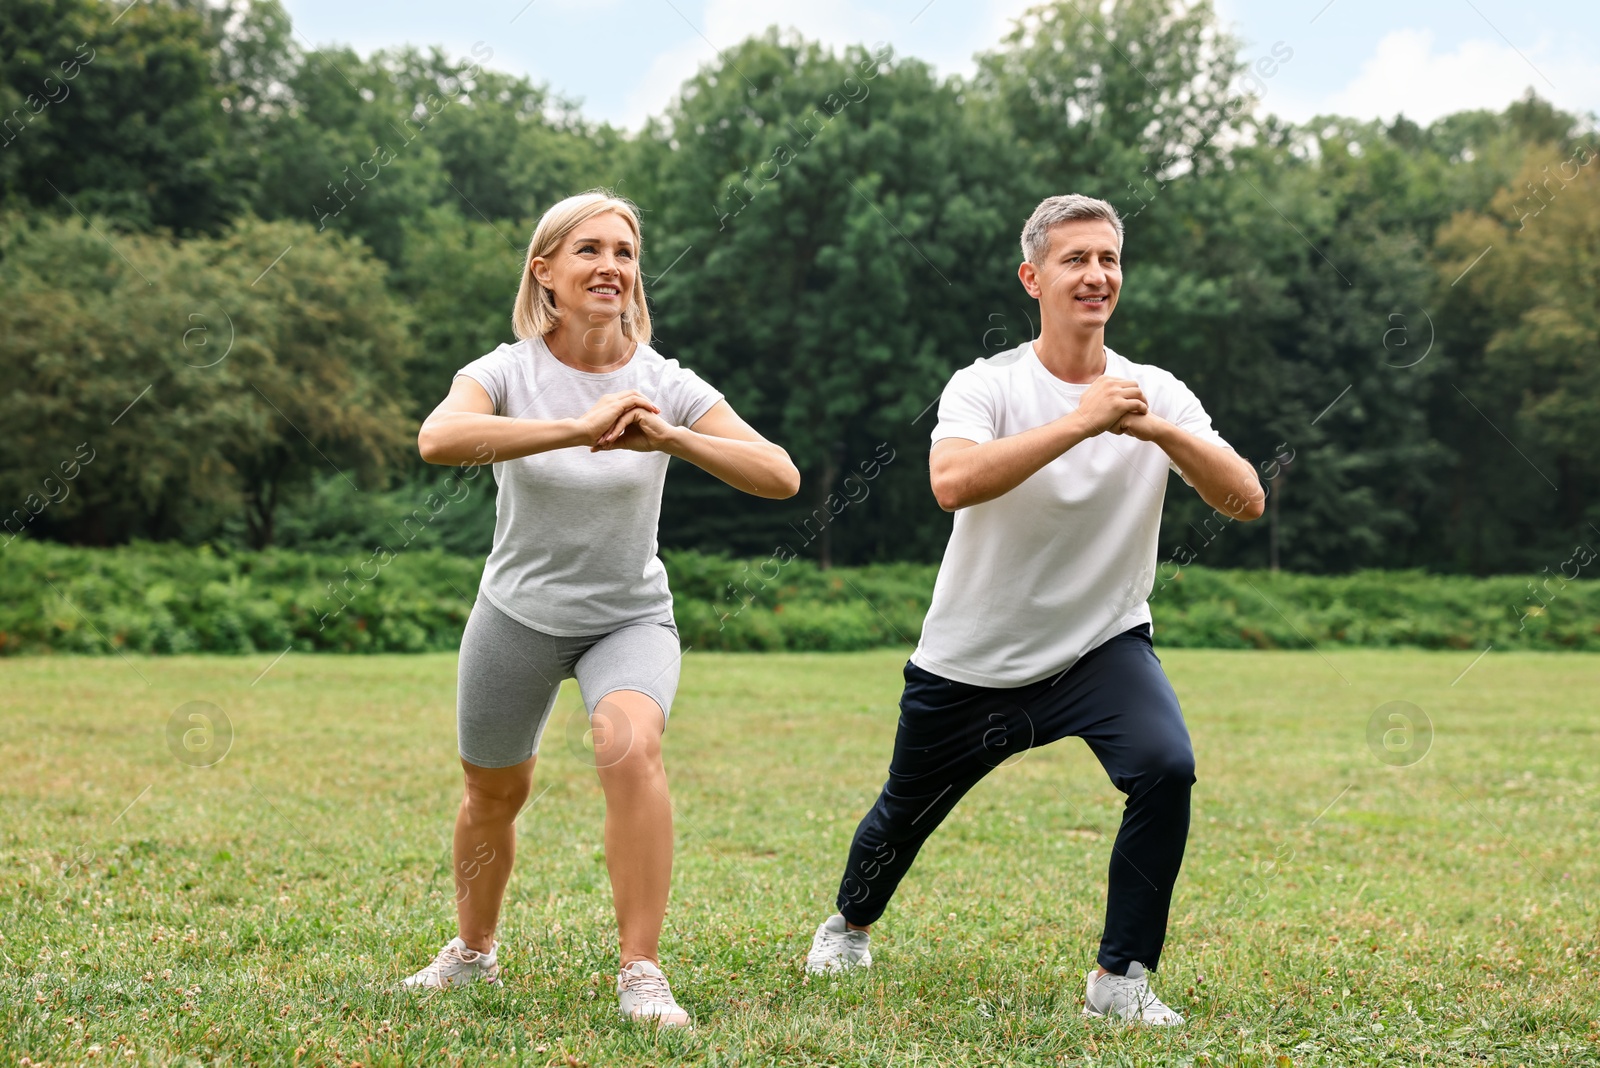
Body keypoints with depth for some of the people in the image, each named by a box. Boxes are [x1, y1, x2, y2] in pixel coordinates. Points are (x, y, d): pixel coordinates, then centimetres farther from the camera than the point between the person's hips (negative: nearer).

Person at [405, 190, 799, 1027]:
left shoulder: (663, 385, -11)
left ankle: (641, 973, -22)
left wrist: (672, 439, -37)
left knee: (631, 744, -29)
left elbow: (780, 476, -20)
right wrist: (579, 427, -47)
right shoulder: (506, 372, -13)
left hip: (630, 618, -1)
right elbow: (437, 439, -37)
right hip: (519, 615, 1)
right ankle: (473, 950, 43)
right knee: (493, 794, 14)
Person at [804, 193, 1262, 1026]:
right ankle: (849, 925, 49)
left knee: (1165, 769, -26)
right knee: (905, 812, 14)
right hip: (970, 664, -1)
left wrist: (1160, 431, -33)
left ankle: (1122, 978, -10)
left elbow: (1245, 500, -17)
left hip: (1102, 646, 1)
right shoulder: (984, 386, -12)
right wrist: (1080, 422, -39)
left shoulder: (1157, 395, -5)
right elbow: (952, 482, -34)